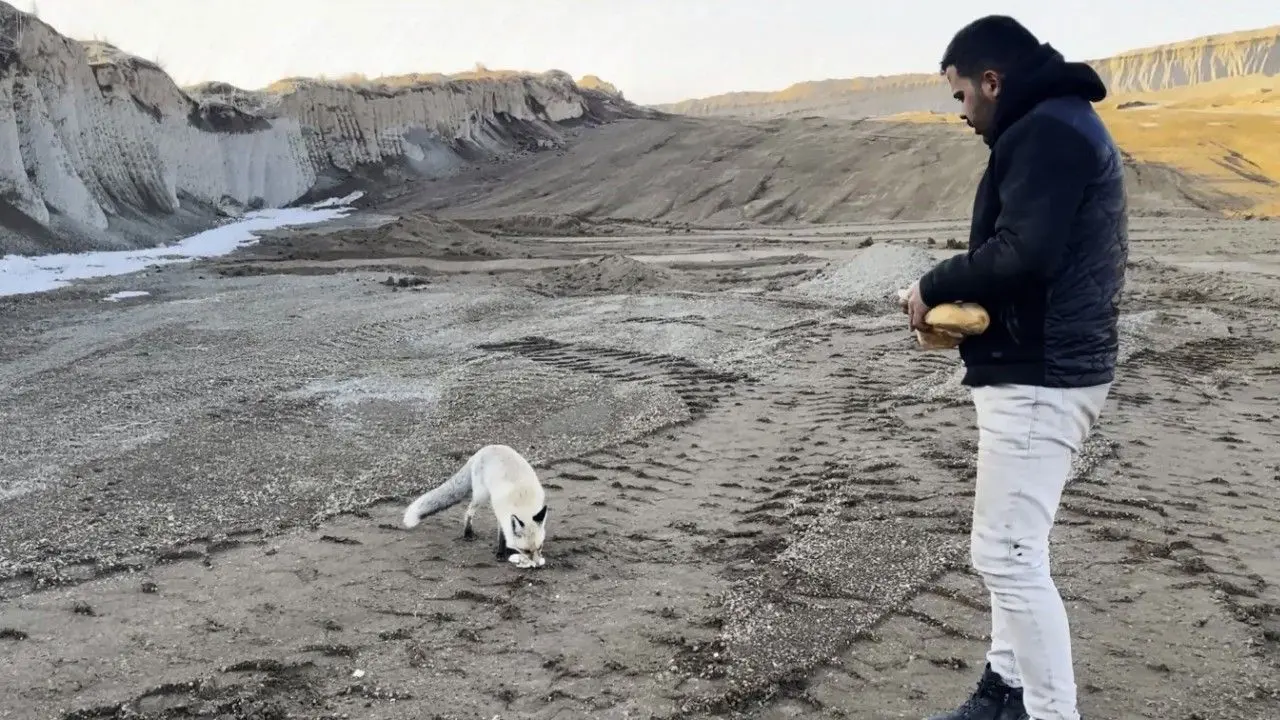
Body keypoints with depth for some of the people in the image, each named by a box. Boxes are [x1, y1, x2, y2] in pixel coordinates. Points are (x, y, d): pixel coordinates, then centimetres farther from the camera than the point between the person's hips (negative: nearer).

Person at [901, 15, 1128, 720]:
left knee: (1006, 555, -7)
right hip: (1050, 365, 11)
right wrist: (963, 299, 7)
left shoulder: (1046, 131, -15)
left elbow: (1022, 254, -26)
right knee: (1013, 545, 18)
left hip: (1038, 377, -11)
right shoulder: (1064, 125, 19)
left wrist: (935, 285, -11)